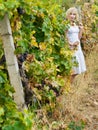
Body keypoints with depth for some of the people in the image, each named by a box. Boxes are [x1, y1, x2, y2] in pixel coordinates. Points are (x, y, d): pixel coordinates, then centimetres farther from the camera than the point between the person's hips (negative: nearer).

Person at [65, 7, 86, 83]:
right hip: (70, 47, -7)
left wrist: (81, 29, 3)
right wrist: (71, 44, -21)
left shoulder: (76, 24, 12)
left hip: (77, 46, 7)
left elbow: (79, 37, 14)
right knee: (71, 66, -8)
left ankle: (71, 82, 18)